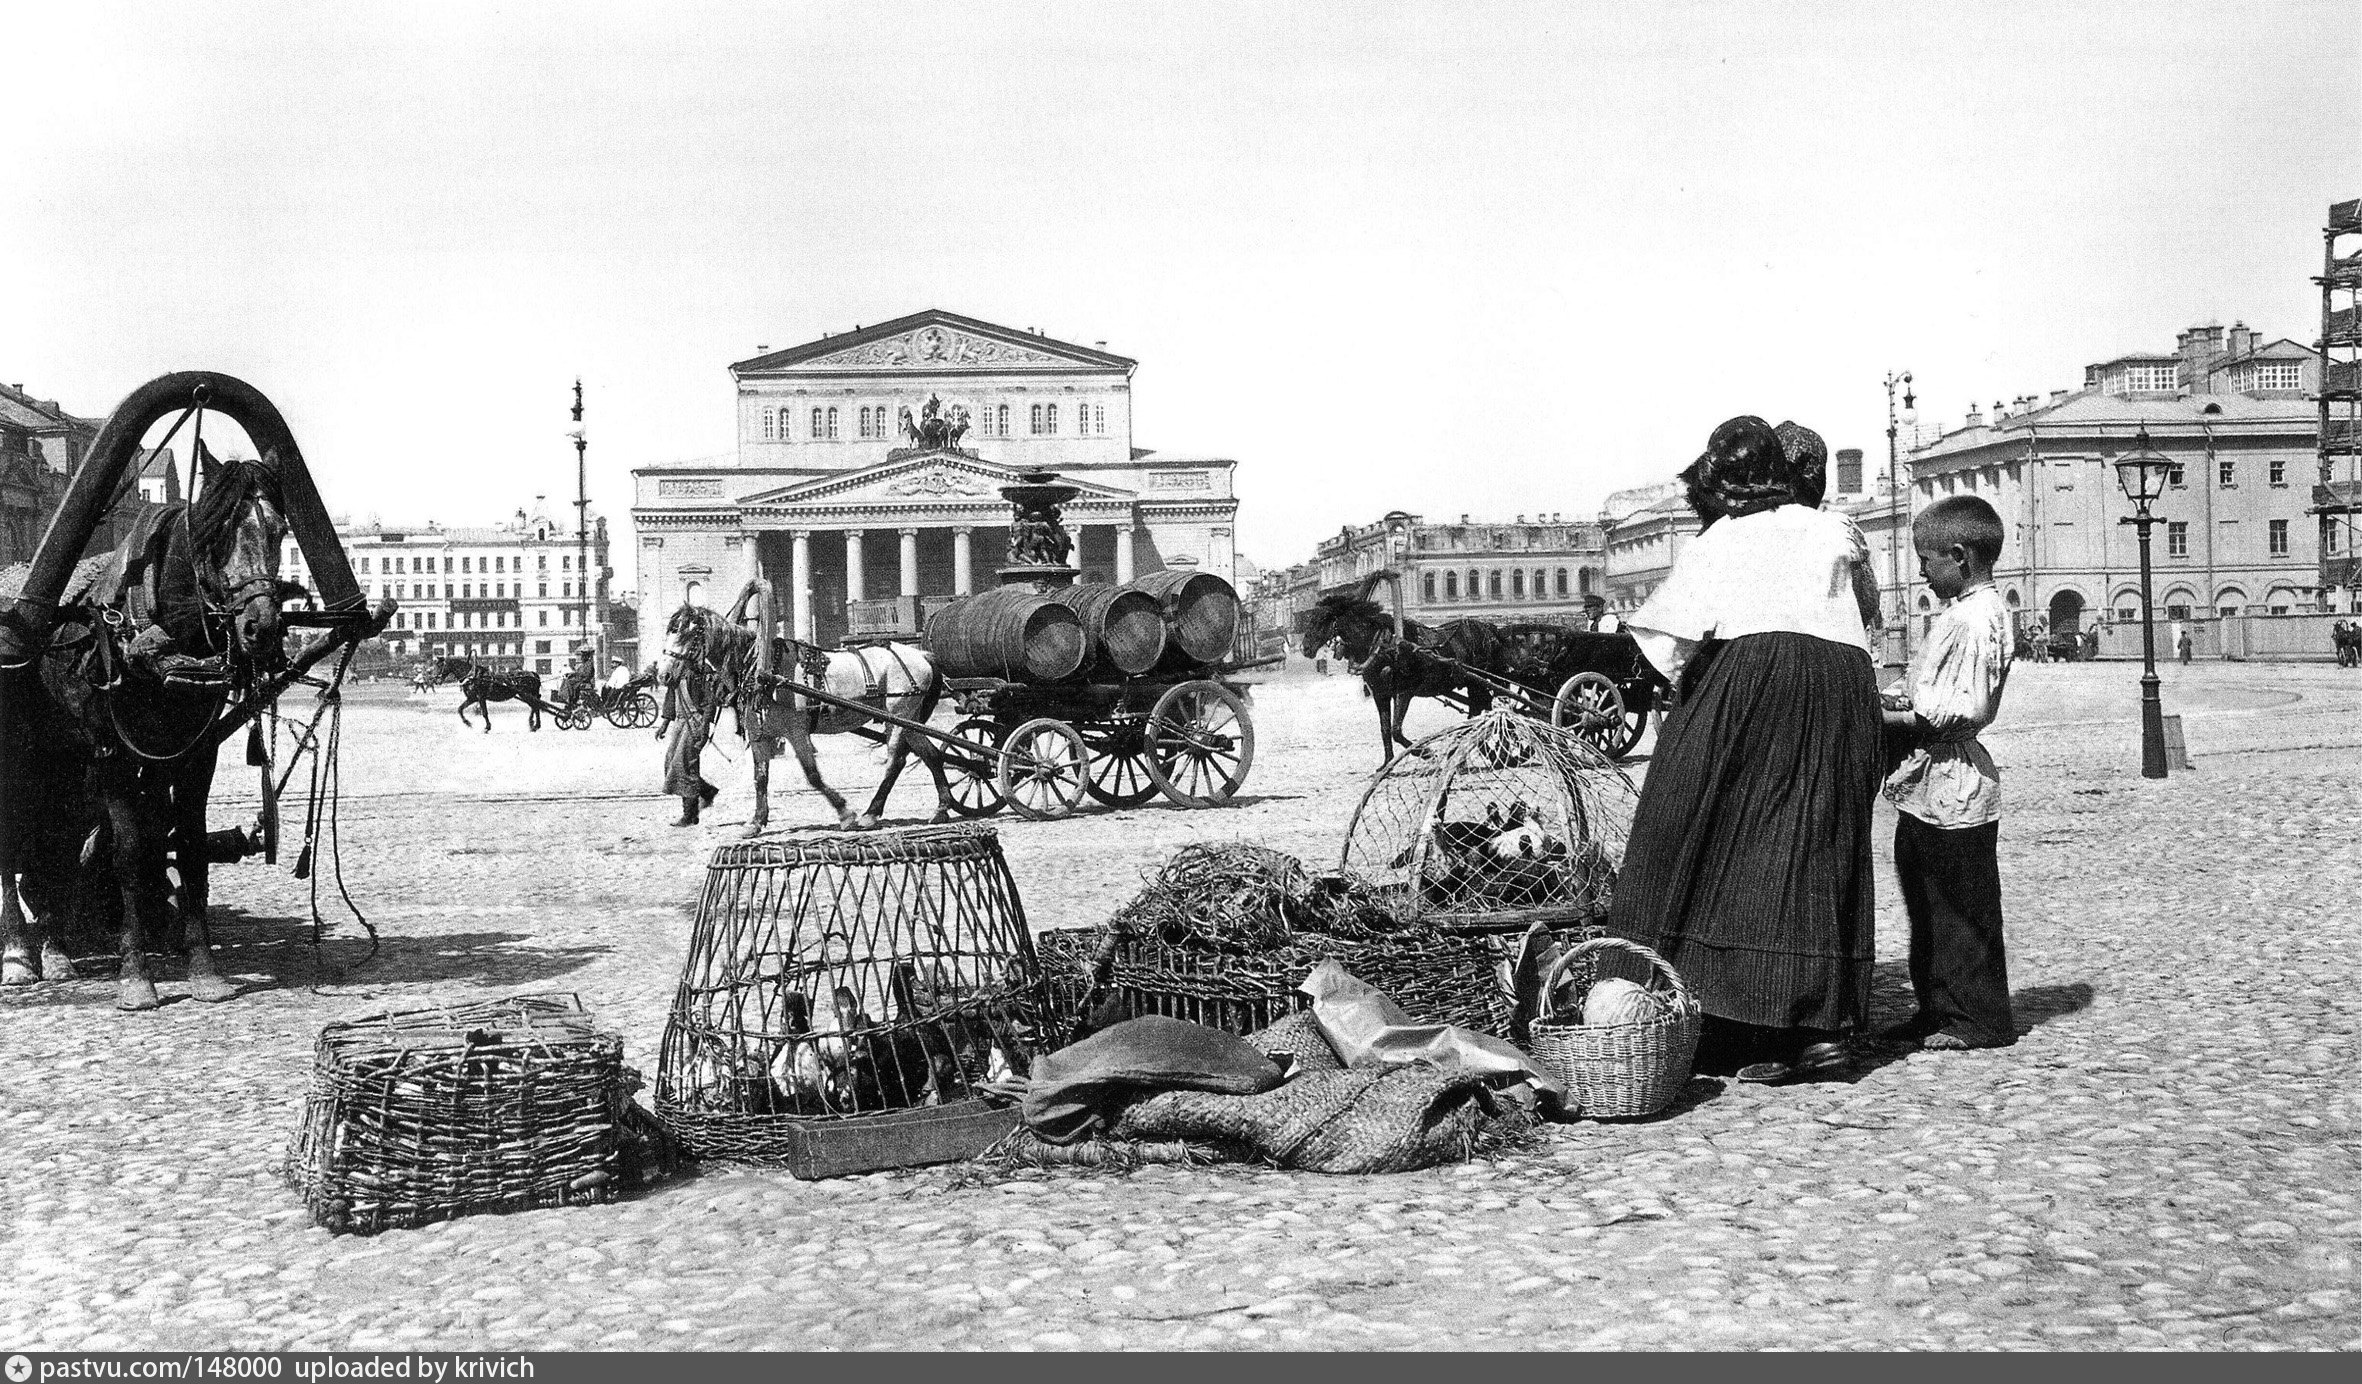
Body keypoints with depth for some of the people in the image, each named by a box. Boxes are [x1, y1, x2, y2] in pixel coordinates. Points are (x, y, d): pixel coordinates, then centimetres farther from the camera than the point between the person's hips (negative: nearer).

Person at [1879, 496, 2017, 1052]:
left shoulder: (1977, 619, -18)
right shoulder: (1958, 613, 14)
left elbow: (1964, 709, -24)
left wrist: (1897, 717, -18)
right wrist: (1889, 696, 5)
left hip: (1954, 785, -10)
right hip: (1929, 787, 10)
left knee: (1963, 908, 0)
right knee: (1926, 904, 15)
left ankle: (1981, 1018, 10)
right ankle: (1937, 1010, 25)